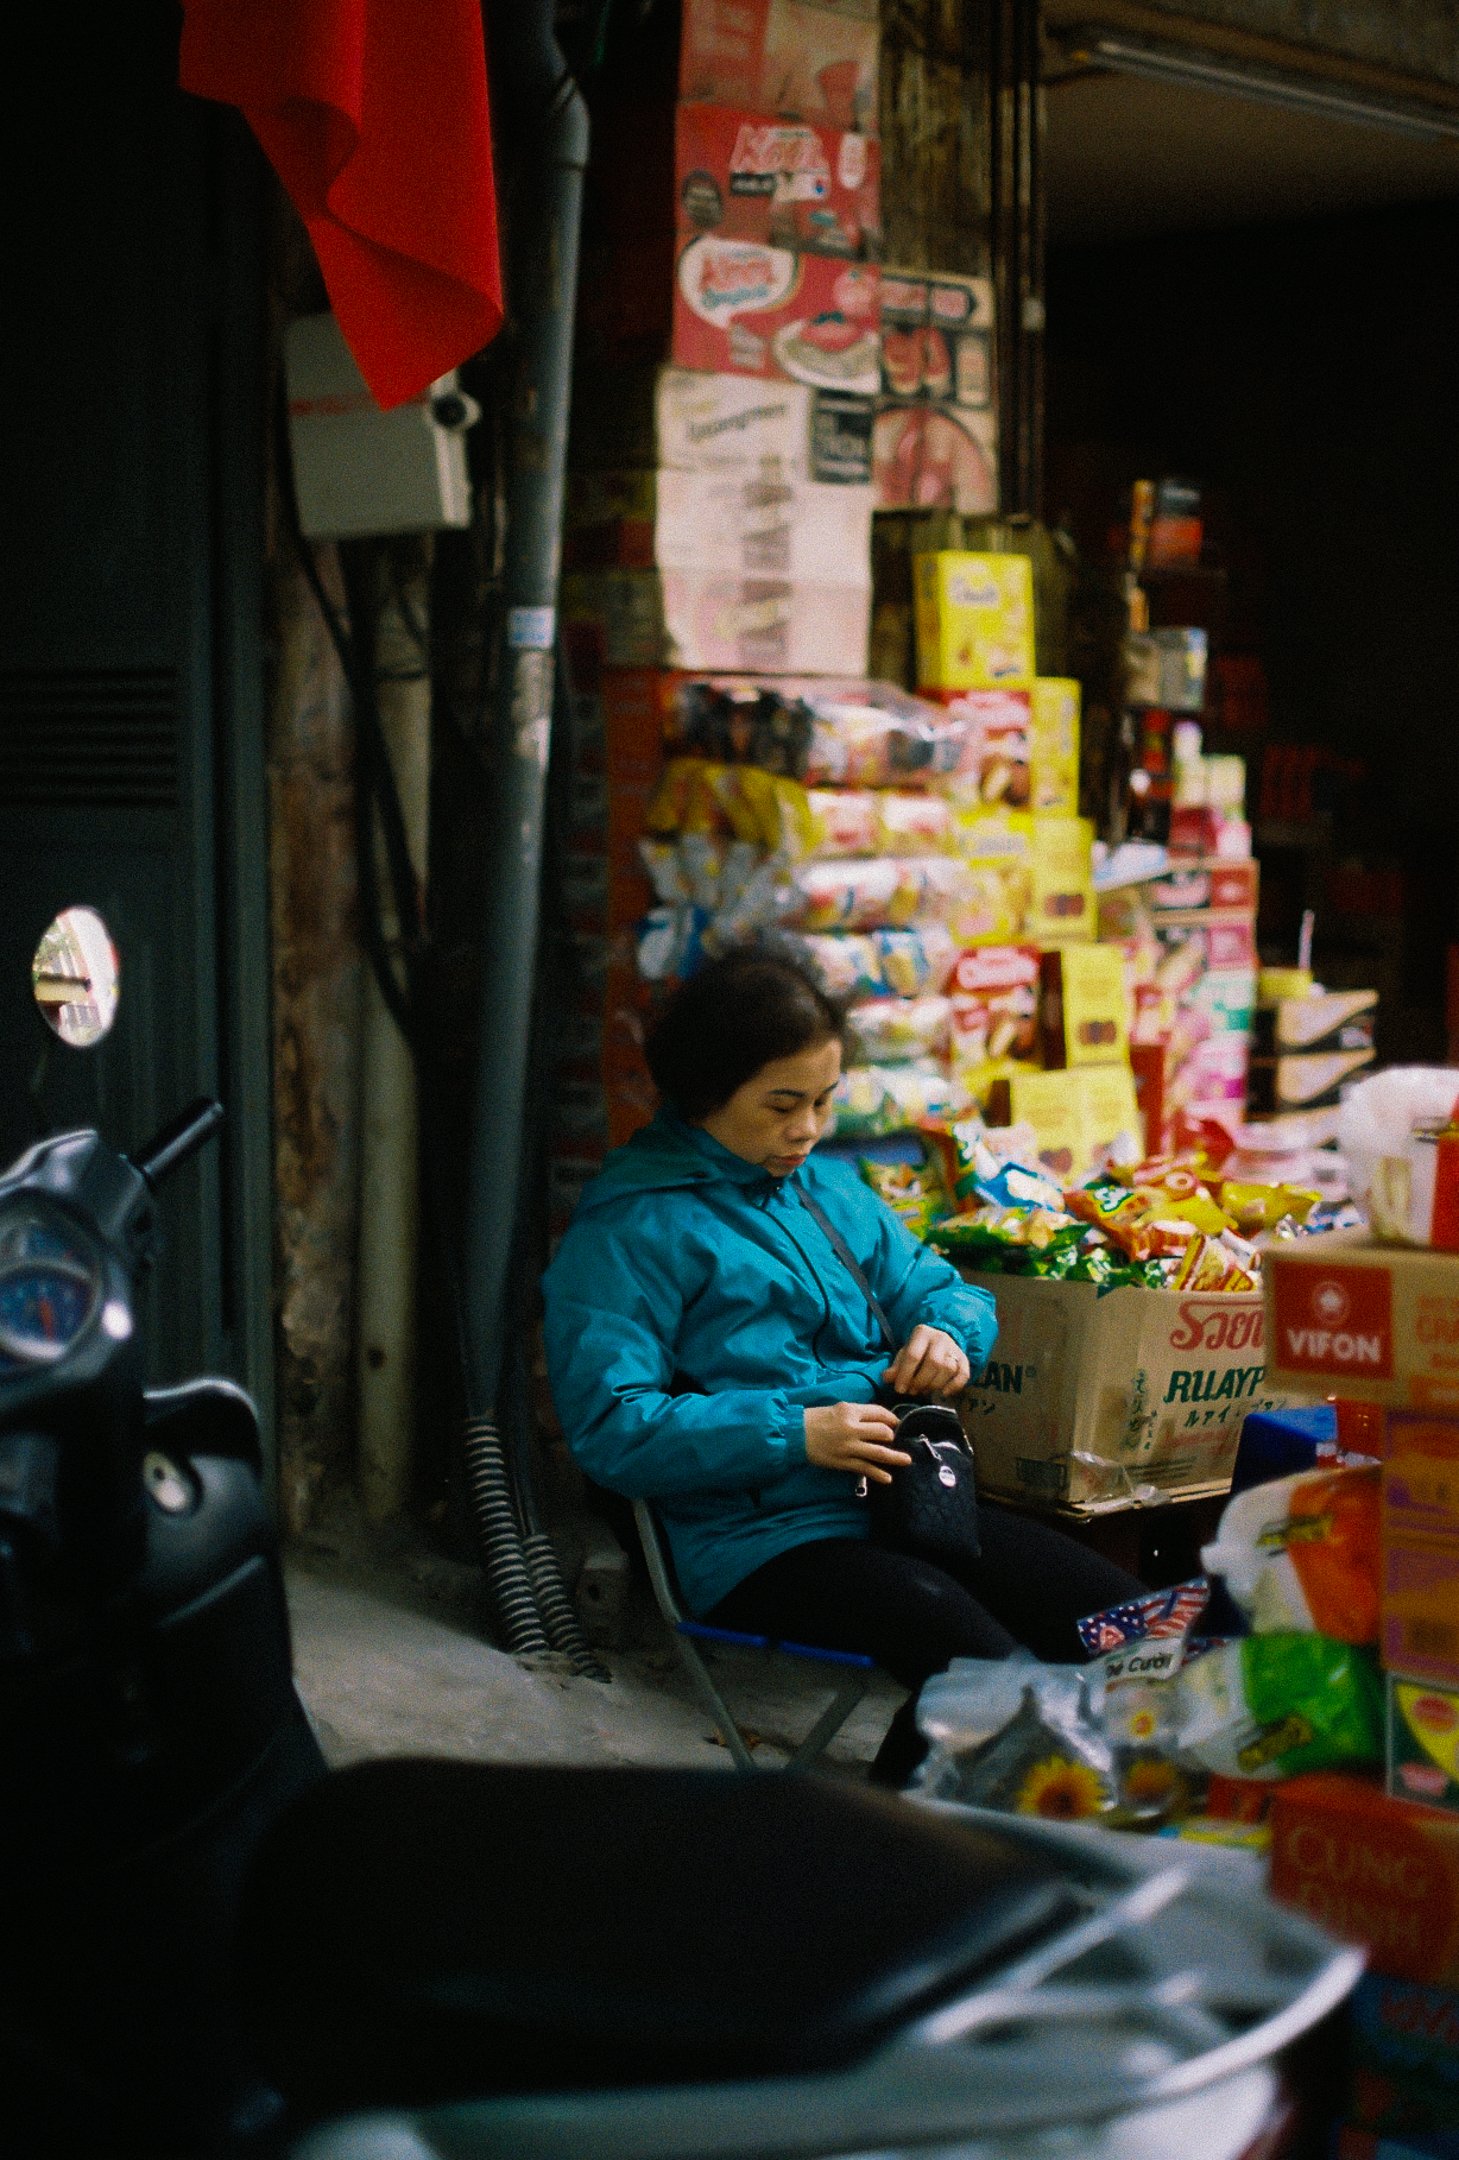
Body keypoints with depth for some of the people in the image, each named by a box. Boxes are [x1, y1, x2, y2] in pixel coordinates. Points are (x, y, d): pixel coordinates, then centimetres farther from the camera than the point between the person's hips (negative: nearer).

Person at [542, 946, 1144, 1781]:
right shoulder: (632, 1229, -4)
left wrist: (949, 1331, 1)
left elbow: (943, 1288, 27)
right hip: (765, 1539, -7)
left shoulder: (830, 1188, 21)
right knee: (977, 1660, -33)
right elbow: (611, 1428, -12)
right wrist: (795, 1433, -19)